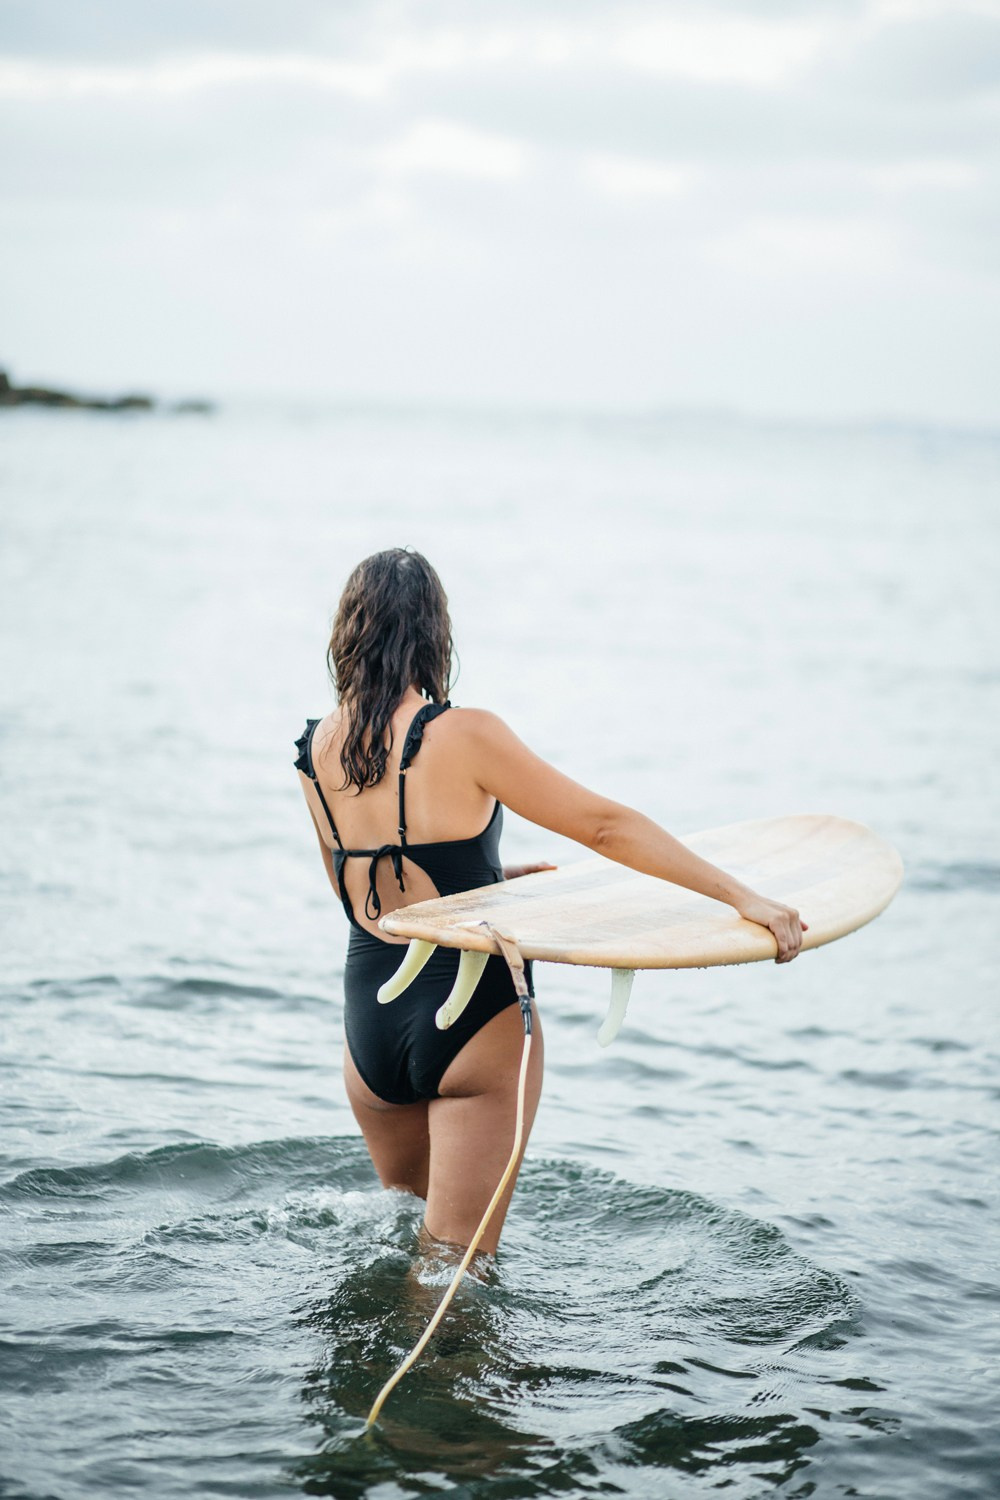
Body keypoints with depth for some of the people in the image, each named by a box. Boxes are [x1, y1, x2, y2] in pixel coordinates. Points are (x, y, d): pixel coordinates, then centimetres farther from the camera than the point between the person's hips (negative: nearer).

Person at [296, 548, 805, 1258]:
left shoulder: (317, 749, 2)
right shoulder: (464, 735, -16)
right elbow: (605, 825, -17)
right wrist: (742, 896, -14)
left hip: (368, 1018, 5)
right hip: (473, 1019, -5)